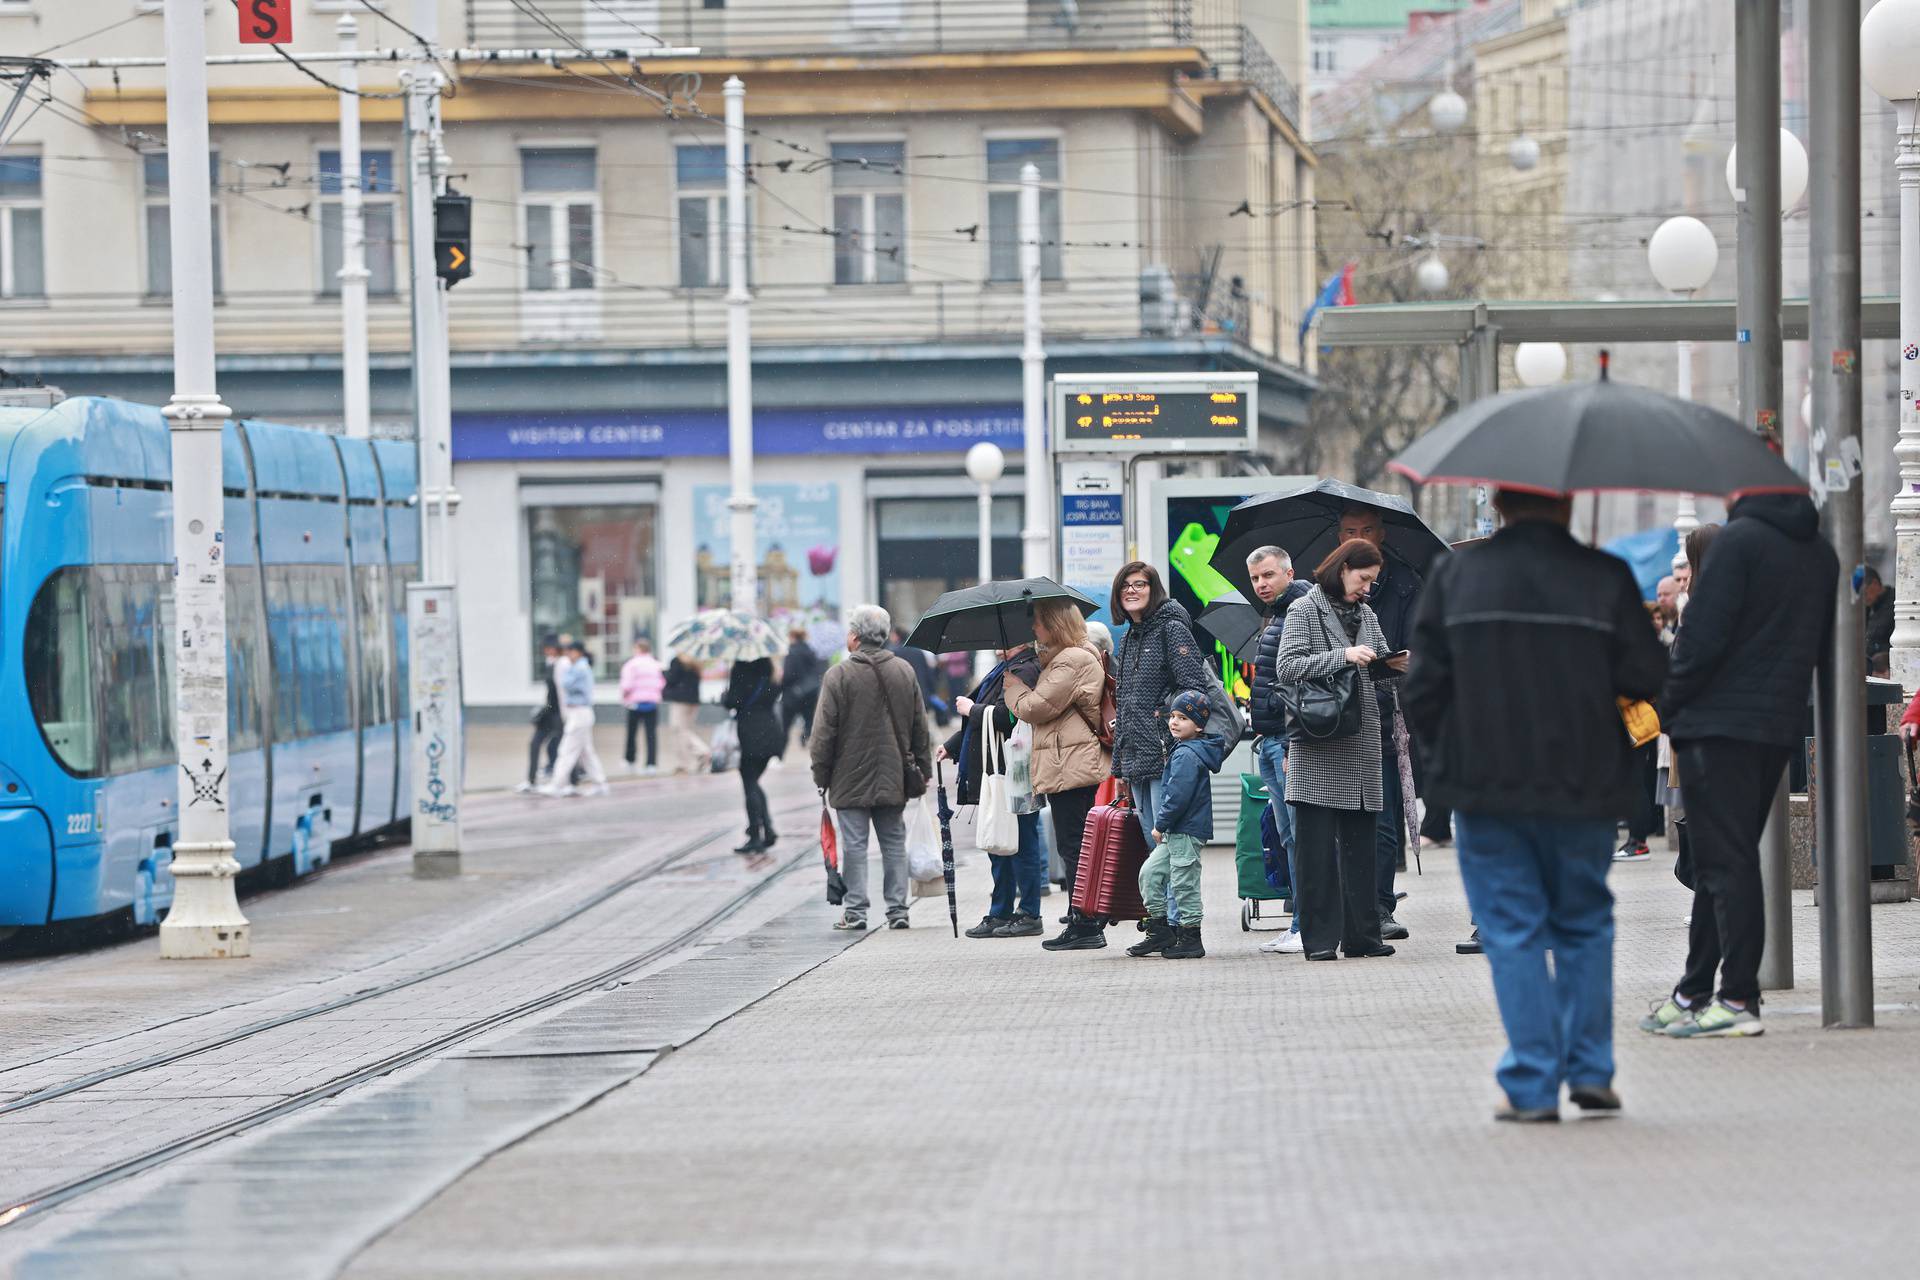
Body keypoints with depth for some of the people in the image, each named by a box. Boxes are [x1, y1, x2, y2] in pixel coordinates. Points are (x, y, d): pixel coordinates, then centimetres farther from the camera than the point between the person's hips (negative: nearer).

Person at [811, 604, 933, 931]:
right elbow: (920, 727, 11)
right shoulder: (905, 672, 5)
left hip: (851, 781, -4)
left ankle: (855, 911, -1)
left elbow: (824, 731, -9)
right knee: (894, 843, 9)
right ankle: (897, 910, 8)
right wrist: (923, 767, 18)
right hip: (893, 779, 4)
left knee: (854, 845, 0)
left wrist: (821, 774, -1)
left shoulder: (838, 675, -10)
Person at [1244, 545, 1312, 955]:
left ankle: (1307, 927, -10)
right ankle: (1300, 925, 12)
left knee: (1302, 834, -9)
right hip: (1270, 744, 10)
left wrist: (1295, 745, -22)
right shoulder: (1273, 618, 20)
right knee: (1289, 838, 10)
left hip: (1289, 741, -10)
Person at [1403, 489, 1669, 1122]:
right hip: (1581, 786, 0)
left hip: (1486, 787, 0)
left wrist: (1448, 758, 15)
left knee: (1513, 932, 4)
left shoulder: (1456, 575, 0)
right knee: (1584, 924, 17)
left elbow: (1422, 688, 0)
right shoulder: (1604, 577, -3)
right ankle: (1589, 1070, 13)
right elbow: (1647, 678, -5)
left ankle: (1532, 1086, 0)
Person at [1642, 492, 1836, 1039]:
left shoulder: (1738, 540, -14)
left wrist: (1668, 707, -6)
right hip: (1782, 723, 8)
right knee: (1728, 858, 15)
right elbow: (1820, 646, 17)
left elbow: (1703, 639, -17)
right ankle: (1694, 993, 21)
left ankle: (1737, 999, -9)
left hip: (1720, 725, -8)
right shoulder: (1820, 552, 11)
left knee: (1724, 860, -5)